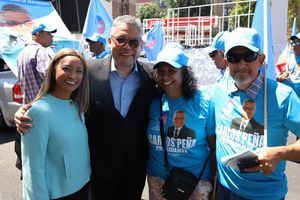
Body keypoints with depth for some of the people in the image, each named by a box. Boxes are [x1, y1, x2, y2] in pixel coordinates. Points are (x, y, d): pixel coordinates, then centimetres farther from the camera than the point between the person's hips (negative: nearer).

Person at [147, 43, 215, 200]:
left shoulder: (203, 102, -11)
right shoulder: (153, 102, -3)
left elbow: (215, 146, -5)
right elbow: (146, 141, 8)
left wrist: (215, 181, -3)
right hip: (157, 180, 3)